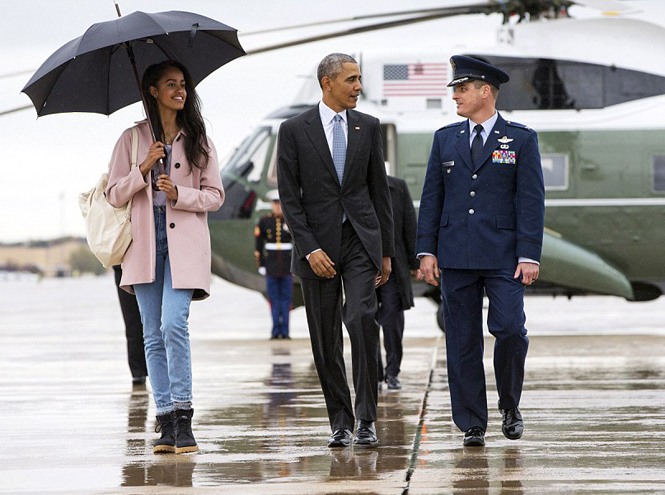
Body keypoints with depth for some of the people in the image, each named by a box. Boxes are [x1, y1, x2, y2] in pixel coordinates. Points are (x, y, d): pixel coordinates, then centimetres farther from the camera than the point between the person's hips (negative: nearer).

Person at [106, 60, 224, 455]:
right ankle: (166, 422, 5)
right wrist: (143, 169, -9)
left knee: (174, 324, -17)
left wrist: (180, 194, -9)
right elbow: (115, 195, 6)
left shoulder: (199, 141, 10)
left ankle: (183, 417, -14)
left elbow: (215, 195, 8)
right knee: (153, 334, 1)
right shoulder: (132, 139, 10)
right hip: (145, 241, 2)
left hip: (184, 243, -2)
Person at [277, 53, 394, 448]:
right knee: (326, 339, 3)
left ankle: (366, 419, -13)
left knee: (362, 319, -18)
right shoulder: (294, 130, 0)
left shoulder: (368, 127, 8)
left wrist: (386, 250, 10)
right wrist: (310, 248, -11)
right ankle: (341, 422, 14)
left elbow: (379, 190, 11)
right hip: (318, 242, 0)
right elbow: (289, 196, -2)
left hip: (360, 238, 1)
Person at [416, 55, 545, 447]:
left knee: (510, 329, -13)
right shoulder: (446, 138, 12)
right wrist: (427, 251, 2)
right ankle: (472, 423, 8)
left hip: (504, 256, -3)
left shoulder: (521, 139, 3)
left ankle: (510, 405, 11)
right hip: (456, 257, 3)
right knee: (463, 340, 2)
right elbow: (432, 198, 11)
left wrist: (529, 256, -10)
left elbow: (531, 201, -2)